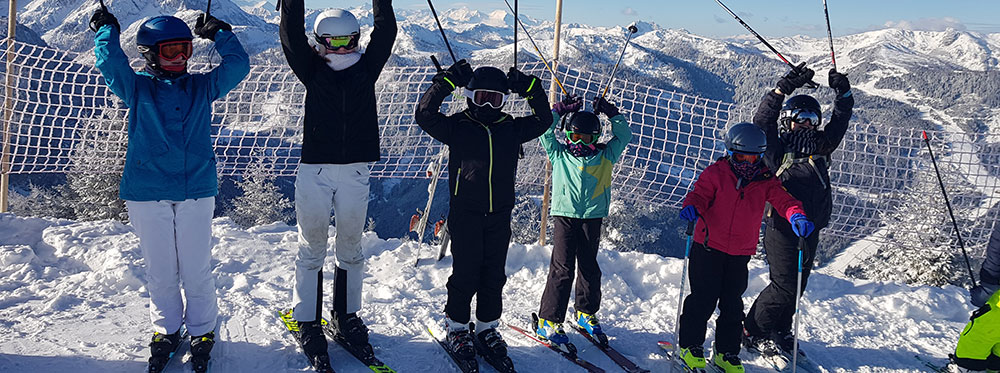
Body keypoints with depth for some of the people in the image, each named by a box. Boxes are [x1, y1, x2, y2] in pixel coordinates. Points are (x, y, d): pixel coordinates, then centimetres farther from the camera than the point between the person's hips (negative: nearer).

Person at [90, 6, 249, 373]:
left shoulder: (202, 87, 10)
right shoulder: (137, 88, 5)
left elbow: (238, 65, 3)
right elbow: (110, 63, -9)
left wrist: (219, 32, 10)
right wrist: (107, 29, 5)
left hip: (196, 190, 1)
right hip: (146, 192, 0)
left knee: (196, 268, 4)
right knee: (160, 269, 9)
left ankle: (202, 332, 21)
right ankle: (166, 329, 27)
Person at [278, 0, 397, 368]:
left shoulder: (366, 68, 8)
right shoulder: (312, 70, 3)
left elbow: (385, 31, 2)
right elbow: (292, 35, -9)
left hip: (355, 171, 2)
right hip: (314, 170, -2)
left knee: (350, 247, 11)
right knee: (312, 248, 4)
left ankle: (346, 315, 23)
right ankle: (307, 321, 12)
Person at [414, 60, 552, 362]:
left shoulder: (511, 129, 11)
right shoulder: (457, 127, 0)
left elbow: (543, 120, 12)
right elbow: (425, 114, -10)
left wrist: (530, 88, 1)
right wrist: (448, 81, -16)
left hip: (499, 215, 4)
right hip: (465, 213, -3)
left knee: (494, 274, 9)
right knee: (465, 273, -1)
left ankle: (487, 327, 22)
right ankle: (456, 326, 15)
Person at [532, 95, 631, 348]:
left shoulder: (605, 157, 12)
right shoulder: (559, 155, 8)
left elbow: (623, 137, 14)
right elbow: (545, 131, 5)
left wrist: (611, 113, 9)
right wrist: (560, 110, 3)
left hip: (592, 217, 3)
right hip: (565, 215, -3)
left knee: (589, 267, 10)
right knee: (562, 268, -8)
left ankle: (586, 313, 28)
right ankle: (548, 320, -5)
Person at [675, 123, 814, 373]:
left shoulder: (765, 181, 2)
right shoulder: (716, 173, -5)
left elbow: (782, 200, -8)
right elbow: (700, 194, -10)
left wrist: (796, 215, -31)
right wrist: (692, 206, -34)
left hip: (741, 253, 3)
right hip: (708, 247, -3)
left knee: (732, 304, 8)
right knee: (703, 299, -2)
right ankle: (689, 345, 14)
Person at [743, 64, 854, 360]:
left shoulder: (820, 149, 14)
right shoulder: (777, 150, -3)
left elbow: (839, 124, 19)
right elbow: (762, 123, -15)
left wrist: (844, 94, 6)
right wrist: (782, 90, -23)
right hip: (782, 227, -7)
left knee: (797, 286, 11)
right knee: (784, 285, -8)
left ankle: (780, 334, 24)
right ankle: (754, 332, 7)